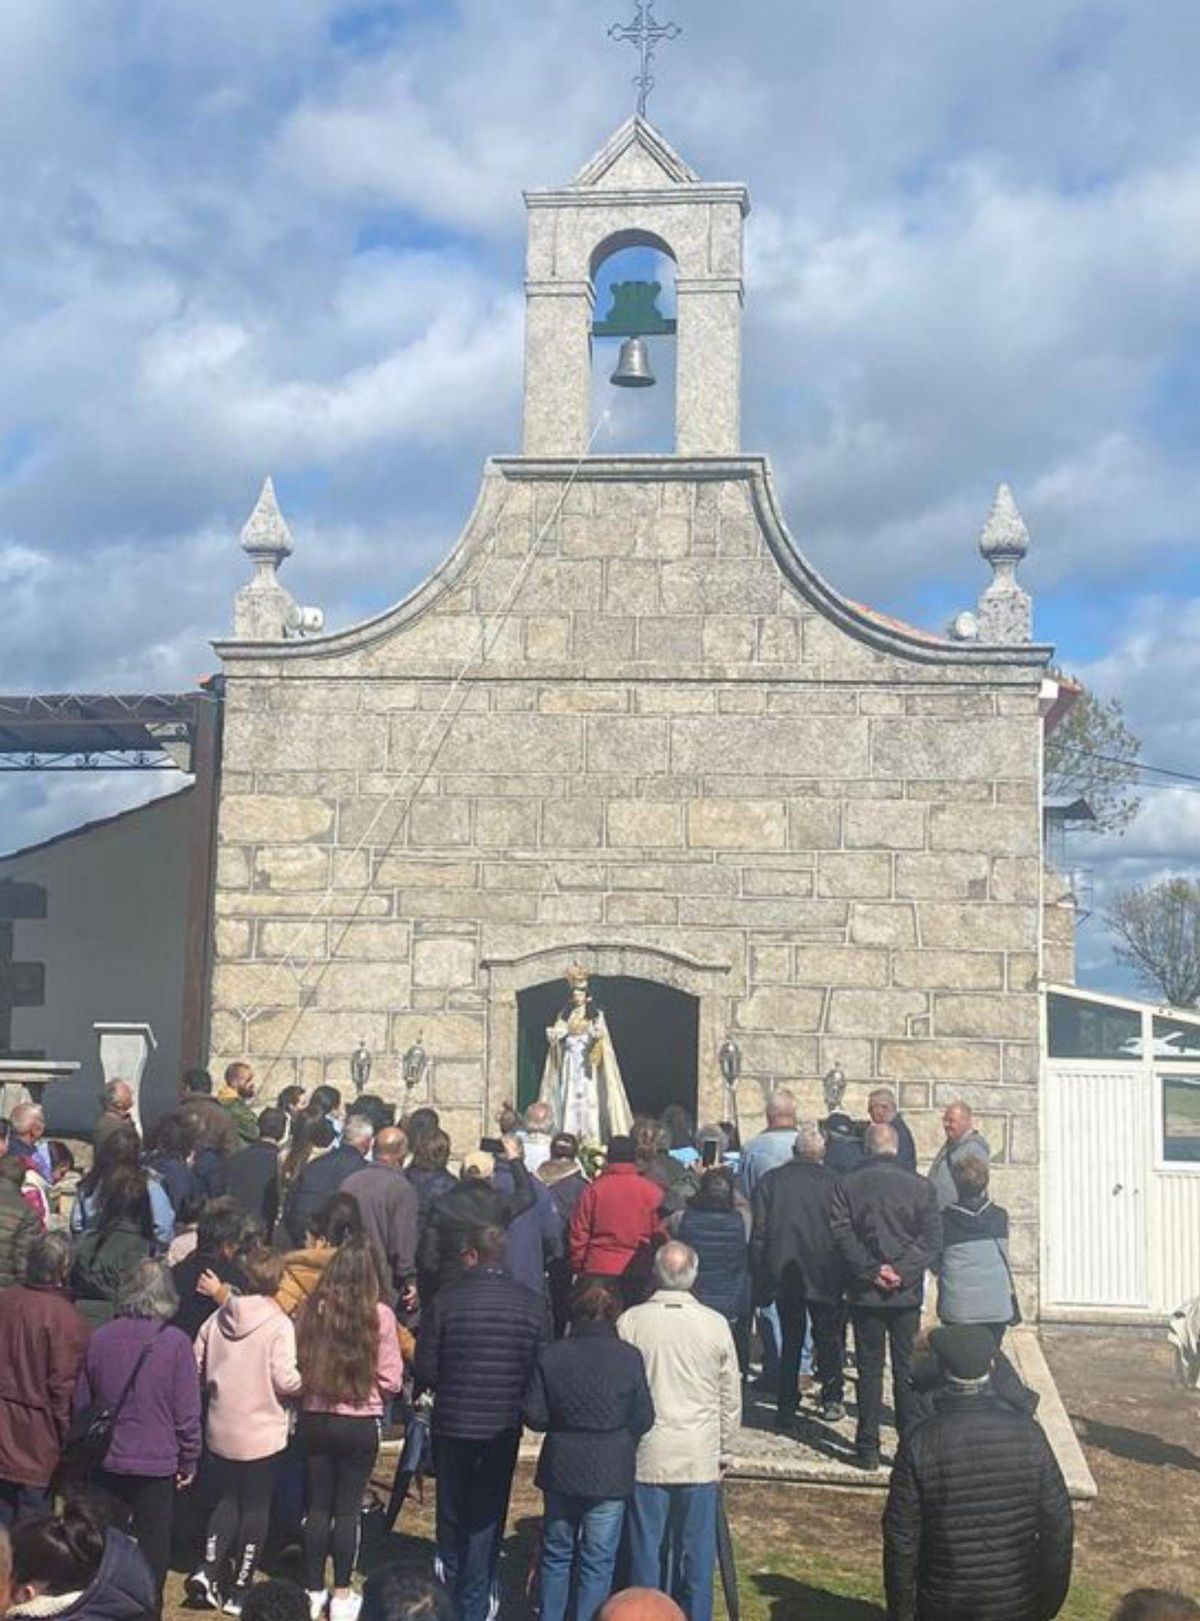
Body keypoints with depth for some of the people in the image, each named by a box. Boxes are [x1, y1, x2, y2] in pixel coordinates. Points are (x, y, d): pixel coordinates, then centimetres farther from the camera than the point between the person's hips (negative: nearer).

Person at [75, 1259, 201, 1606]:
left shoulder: (99, 1338, -4)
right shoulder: (176, 1343, -14)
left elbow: (81, 1402, 7)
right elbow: (187, 1411, -9)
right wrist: (189, 1460, 4)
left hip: (106, 1463, 3)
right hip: (157, 1464, -3)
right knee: (153, 1550, 11)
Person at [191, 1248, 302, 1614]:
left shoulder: (217, 1319, -2)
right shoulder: (279, 1324, -16)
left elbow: (196, 1368, 4)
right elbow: (286, 1379, -20)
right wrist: (308, 1378, 0)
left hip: (220, 1430, 4)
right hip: (262, 1432, -4)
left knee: (226, 1500, 20)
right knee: (255, 1508, 9)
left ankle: (209, 1569, 4)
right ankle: (238, 1590, 13)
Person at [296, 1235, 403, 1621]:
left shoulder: (312, 1309, -8)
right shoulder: (379, 1315, -14)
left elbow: (296, 1367, 0)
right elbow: (391, 1380, -8)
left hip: (314, 1421, 2)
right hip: (360, 1425, -2)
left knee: (318, 1507, 14)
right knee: (347, 1509, 10)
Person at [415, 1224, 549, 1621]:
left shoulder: (446, 1300, -12)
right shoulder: (532, 1305, -7)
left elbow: (425, 1368, -8)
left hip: (452, 1425, -1)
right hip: (503, 1429, 1)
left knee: (452, 1516, 17)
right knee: (487, 1520, 12)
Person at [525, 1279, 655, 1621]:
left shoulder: (551, 1356, -7)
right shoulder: (629, 1358, -11)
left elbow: (534, 1416, -5)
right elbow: (643, 1419, -5)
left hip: (561, 1470, 2)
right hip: (610, 1474, -2)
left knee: (556, 1554, 18)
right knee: (598, 1561, 7)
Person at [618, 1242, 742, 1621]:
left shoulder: (631, 1322, -8)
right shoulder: (716, 1325, -5)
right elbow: (731, 1399, 3)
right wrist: (721, 1453, 16)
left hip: (646, 1458, 0)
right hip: (700, 1460, 0)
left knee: (646, 1551, 10)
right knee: (696, 1552, 10)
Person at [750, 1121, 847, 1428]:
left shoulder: (770, 1181, -3)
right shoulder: (832, 1181, -8)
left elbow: (759, 1233, -3)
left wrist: (761, 1281, 3)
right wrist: (845, 1275, 5)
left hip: (783, 1273, 1)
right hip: (825, 1275, -1)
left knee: (790, 1340, 10)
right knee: (828, 1338, 16)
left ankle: (786, 1408, 8)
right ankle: (831, 1399, 18)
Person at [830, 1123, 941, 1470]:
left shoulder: (848, 1186, -2)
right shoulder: (920, 1187, -2)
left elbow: (841, 1234, -10)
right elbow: (932, 1238, -6)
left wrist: (871, 1270, -9)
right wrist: (903, 1271, -8)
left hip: (864, 1294, 0)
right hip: (907, 1293, 0)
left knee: (869, 1369, 6)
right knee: (907, 1369, 9)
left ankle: (868, 1449, 9)